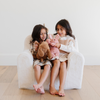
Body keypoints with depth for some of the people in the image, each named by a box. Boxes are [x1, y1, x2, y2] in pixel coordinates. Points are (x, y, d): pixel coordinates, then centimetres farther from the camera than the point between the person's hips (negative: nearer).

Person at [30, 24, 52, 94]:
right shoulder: (34, 43, 6)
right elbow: (33, 54, 6)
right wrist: (35, 48, -11)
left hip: (46, 59, 1)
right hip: (37, 59, 0)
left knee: (47, 66, -36)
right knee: (36, 66, -36)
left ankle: (39, 84, -47)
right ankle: (41, 88, -42)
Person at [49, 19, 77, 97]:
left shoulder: (70, 39, 9)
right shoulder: (54, 37, 16)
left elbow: (71, 49, -9)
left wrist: (60, 46, -19)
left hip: (64, 58, -1)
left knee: (63, 64, -33)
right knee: (57, 62, -32)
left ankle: (61, 88, -40)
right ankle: (52, 87, -35)